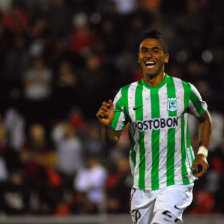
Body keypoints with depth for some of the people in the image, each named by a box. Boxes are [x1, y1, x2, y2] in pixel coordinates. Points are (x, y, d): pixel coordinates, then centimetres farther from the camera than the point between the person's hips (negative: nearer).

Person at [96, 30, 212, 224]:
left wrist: (202, 153, 4)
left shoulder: (184, 90, -2)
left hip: (176, 183, -3)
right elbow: (112, 141, 0)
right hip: (142, 186, 3)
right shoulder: (126, 95, 0)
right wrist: (107, 125, -22)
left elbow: (205, 118, 17)